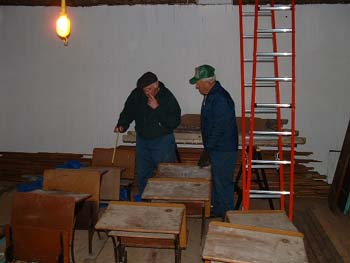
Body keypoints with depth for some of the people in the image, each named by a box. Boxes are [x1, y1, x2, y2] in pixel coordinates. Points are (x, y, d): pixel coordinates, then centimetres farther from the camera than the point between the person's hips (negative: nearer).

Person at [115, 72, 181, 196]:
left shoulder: (168, 97, -15)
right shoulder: (136, 94, -5)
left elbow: (174, 122, -21)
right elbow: (128, 112, 10)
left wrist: (157, 108, -28)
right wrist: (122, 125, -8)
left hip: (162, 140, -4)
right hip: (142, 140, 4)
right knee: (142, 175, 13)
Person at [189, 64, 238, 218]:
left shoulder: (220, 99, -23)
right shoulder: (210, 96, 10)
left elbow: (219, 129, -25)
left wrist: (207, 150, -18)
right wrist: (207, 149, 18)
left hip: (224, 150, -10)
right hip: (215, 148, 10)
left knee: (223, 183, 1)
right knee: (216, 181, 20)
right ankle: (217, 211, 34)